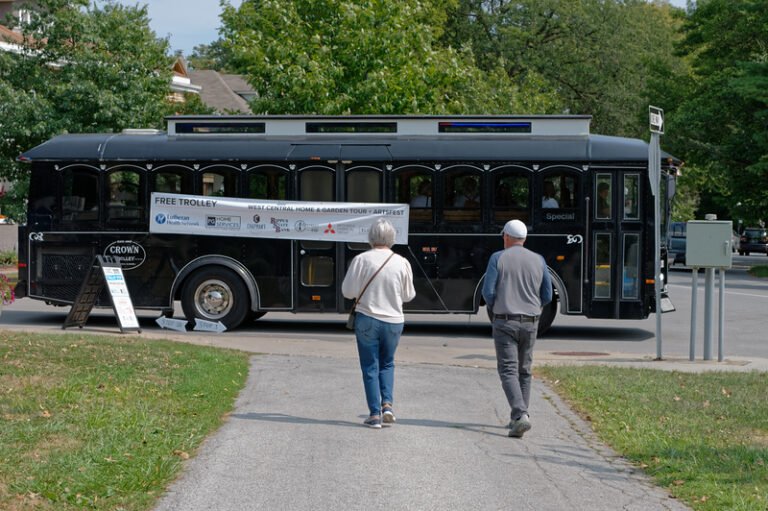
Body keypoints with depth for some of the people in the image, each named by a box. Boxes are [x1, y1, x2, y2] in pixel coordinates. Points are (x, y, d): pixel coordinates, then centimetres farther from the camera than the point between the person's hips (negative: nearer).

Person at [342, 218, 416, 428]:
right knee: (387, 364, 20)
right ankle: (387, 403, 2)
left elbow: (348, 291, -7)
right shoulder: (402, 263, -3)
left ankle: (374, 414, 4)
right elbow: (408, 295, 6)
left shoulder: (361, 260, -11)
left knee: (370, 366, 6)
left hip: (367, 320, -2)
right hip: (394, 321, 2)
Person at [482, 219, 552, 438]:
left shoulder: (498, 258, -5)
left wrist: (493, 306, 11)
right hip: (530, 323, 4)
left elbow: (488, 292, -10)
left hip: (504, 322, -4)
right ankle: (519, 417, 20)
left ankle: (520, 416, -23)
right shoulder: (538, 260, 5)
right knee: (524, 371, 16)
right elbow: (547, 296, 6)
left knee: (508, 371, -6)